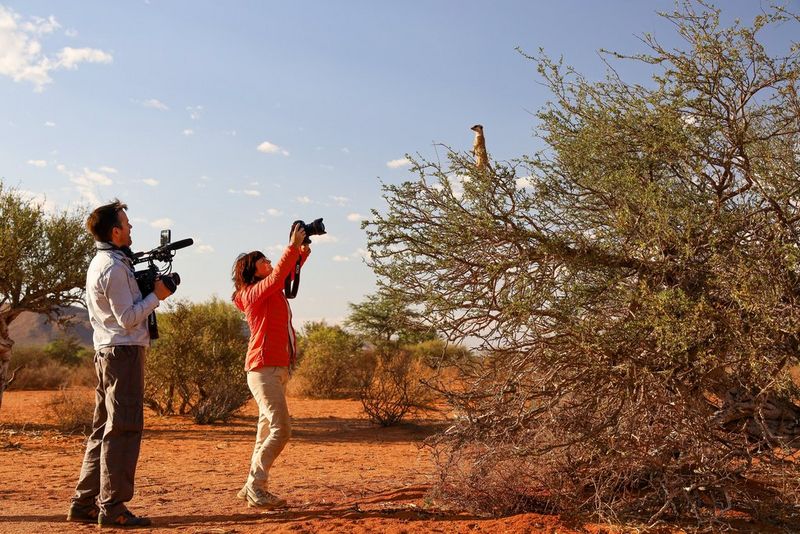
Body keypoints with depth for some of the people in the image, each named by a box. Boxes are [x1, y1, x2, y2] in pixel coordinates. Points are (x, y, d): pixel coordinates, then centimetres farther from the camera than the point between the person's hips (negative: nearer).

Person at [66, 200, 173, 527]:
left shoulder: (99, 264, 17)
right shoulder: (115, 267, -14)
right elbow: (128, 318, -16)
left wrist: (147, 291, 11)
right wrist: (156, 296, -7)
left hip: (106, 352, 10)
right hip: (124, 352, -10)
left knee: (104, 429, 13)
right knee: (123, 430, -8)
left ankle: (84, 503, 16)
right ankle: (112, 509, -5)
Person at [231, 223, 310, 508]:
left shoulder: (271, 291, 17)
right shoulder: (253, 292, -9)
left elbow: (286, 274, 22)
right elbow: (278, 275, -23)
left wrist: (302, 252, 6)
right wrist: (293, 246, -21)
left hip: (278, 368, 10)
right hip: (264, 369, -10)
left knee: (268, 430, 11)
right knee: (281, 429, -14)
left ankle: (253, 488, 18)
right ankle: (255, 487, -8)